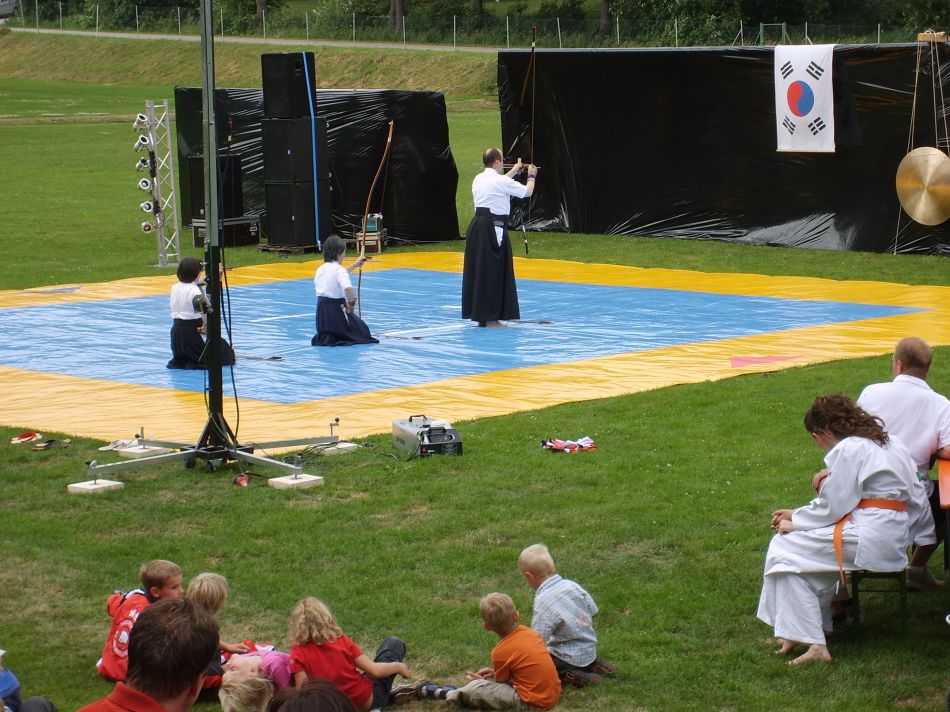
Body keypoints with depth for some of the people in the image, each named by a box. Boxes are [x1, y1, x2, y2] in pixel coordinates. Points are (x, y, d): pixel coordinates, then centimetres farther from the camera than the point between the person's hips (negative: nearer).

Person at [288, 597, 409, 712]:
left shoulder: (299, 653, -16)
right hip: (368, 701, -2)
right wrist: (399, 667, 5)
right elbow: (374, 670, -12)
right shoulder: (343, 642, -15)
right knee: (394, 643, 14)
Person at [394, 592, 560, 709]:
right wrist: (495, 671, 20)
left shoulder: (501, 652, -15)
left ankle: (424, 691, 4)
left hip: (533, 702, -8)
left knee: (475, 691, -12)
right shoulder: (527, 632, 5)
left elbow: (500, 684, 0)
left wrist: (482, 681, 18)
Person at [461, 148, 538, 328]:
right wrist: (531, 176, 19)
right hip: (493, 229, -8)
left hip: (476, 226, 8)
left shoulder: (478, 179, 10)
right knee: (493, 273, -2)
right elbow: (527, 192, -1)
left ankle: (478, 314, 19)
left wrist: (513, 172, 38)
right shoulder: (501, 181, -12)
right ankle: (490, 318, 1)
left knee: (476, 270, 11)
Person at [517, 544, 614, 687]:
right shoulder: (572, 585, -5)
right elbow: (593, 612, 6)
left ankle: (567, 675, -10)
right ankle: (590, 663, 13)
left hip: (570, 659, -8)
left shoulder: (543, 602, -24)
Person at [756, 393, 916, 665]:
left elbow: (832, 507, -13)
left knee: (785, 548, -1)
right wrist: (798, 514, 17)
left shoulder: (850, 450, -12)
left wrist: (795, 522, 2)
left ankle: (813, 644, -6)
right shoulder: (883, 443, 18)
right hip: (893, 537, 10)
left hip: (869, 539, -10)